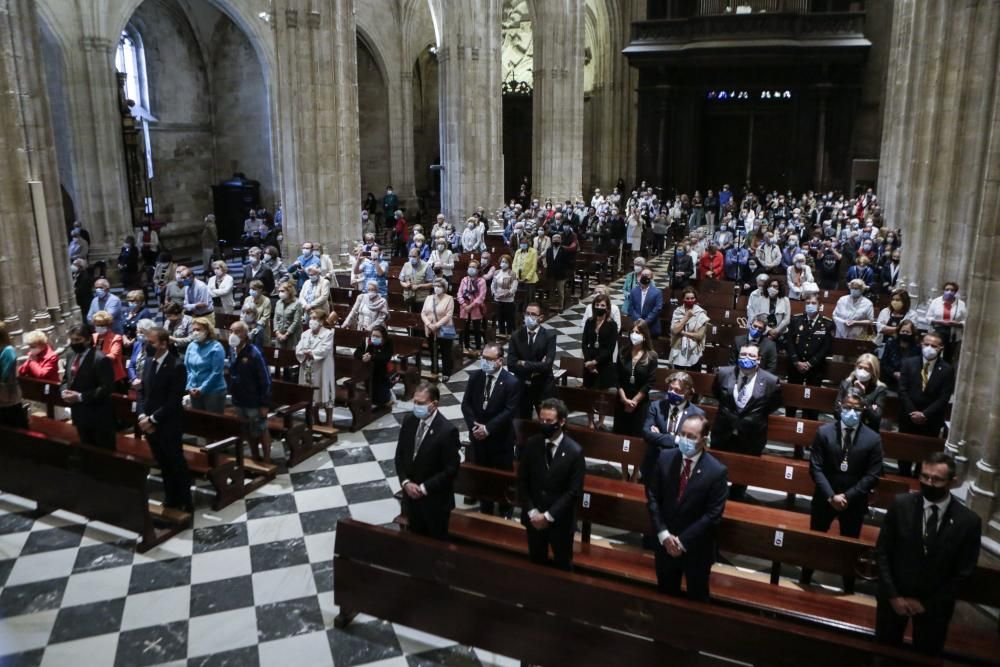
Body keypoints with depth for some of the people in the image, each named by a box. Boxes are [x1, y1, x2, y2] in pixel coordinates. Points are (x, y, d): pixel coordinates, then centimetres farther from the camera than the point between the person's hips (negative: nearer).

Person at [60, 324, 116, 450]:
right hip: (80, 414, 8)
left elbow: (107, 388, -24)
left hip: (99, 416, -8)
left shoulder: (100, 359, -20)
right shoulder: (72, 357, 8)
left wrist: (80, 397, -25)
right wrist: (65, 391, -4)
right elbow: (66, 379, 20)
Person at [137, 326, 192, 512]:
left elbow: (174, 401, -20)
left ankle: (185, 504, 22)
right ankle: (170, 500, 33)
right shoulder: (149, 361, 5)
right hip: (149, 424, 7)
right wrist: (142, 415, -5)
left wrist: (153, 419, -17)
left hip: (168, 426, -6)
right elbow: (142, 391, 9)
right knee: (164, 465, 19)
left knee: (176, 465, 7)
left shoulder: (177, 366, -18)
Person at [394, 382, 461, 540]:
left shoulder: (447, 430, -22)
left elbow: (451, 470, -19)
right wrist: (405, 482, -8)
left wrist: (424, 488, -18)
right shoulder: (409, 421, -4)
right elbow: (400, 455, 6)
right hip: (411, 494, 5)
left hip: (435, 500, -5)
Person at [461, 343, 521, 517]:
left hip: (500, 438, -4)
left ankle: (505, 512, 31)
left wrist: (488, 428, -22)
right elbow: (466, 404, 0)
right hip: (478, 435, 4)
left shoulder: (512, 382, -16)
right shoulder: (475, 376, -2)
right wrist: (473, 424, -15)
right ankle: (485, 509, 37)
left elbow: (509, 411, -20)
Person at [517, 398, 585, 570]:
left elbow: (574, 491, -13)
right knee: (536, 563, 17)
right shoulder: (530, 445, -5)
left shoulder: (574, 451, -14)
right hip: (534, 518, 2)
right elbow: (522, 481, 0)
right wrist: (532, 512, -9)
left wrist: (549, 515, -16)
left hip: (560, 520, -2)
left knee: (562, 566, 14)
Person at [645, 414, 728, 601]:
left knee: (696, 597, 19)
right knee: (665, 593, 22)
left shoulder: (716, 471, -19)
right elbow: (652, 497, -4)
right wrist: (663, 534, -12)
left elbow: (713, 514, -17)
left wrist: (683, 541, -17)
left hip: (696, 547, -3)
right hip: (665, 542, 3)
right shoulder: (665, 458, -10)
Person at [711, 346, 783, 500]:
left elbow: (775, 404, 3)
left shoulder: (771, 381, -16)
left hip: (751, 438, -1)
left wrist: (757, 415, 0)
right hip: (723, 433, 2)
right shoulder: (723, 373, -10)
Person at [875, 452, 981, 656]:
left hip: (935, 603, 0)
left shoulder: (968, 521, -17)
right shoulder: (901, 504, -15)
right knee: (884, 650, 18)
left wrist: (927, 603, -9)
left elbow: (963, 573, -9)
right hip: (894, 596, 1)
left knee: (925, 657, 19)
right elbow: (882, 552, -7)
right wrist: (892, 595, -12)